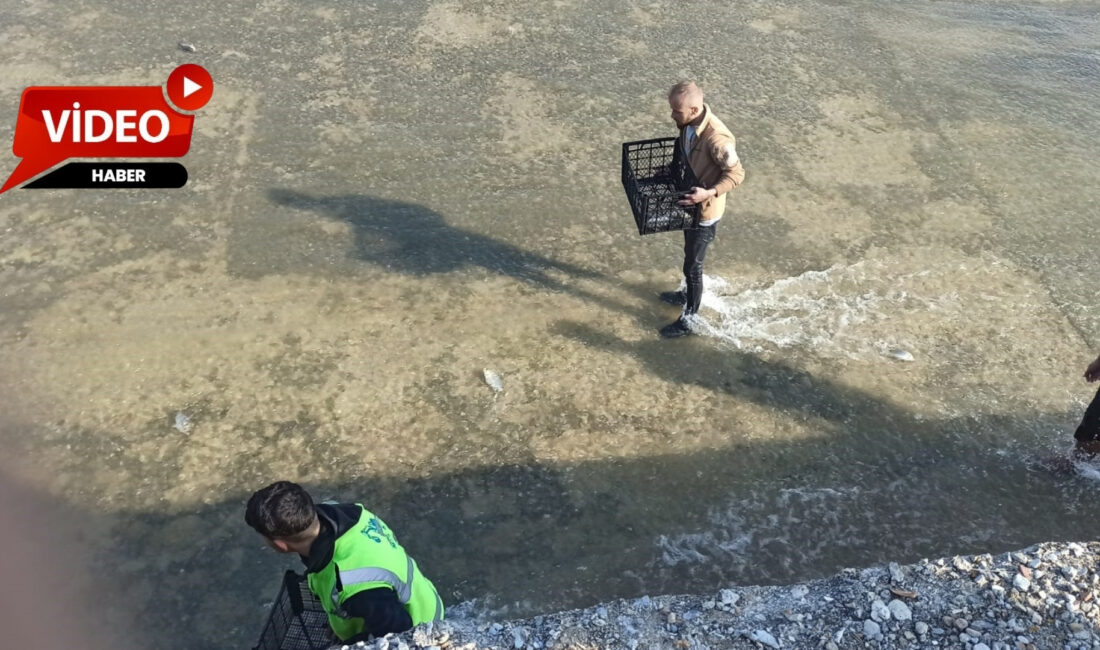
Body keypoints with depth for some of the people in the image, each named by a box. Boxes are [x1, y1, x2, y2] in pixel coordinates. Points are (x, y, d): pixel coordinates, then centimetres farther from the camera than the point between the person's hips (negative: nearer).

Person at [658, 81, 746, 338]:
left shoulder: (716, 138, -34)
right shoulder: (689, 123, -7)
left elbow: (736, 174, -24)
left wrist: (710, 193, -36)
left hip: (705, 210, -8)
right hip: (690, 203, 8)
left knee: (692, 265, 6)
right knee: (690, 257, 28)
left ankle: (688, 319, 23)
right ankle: (688, 295, 52)